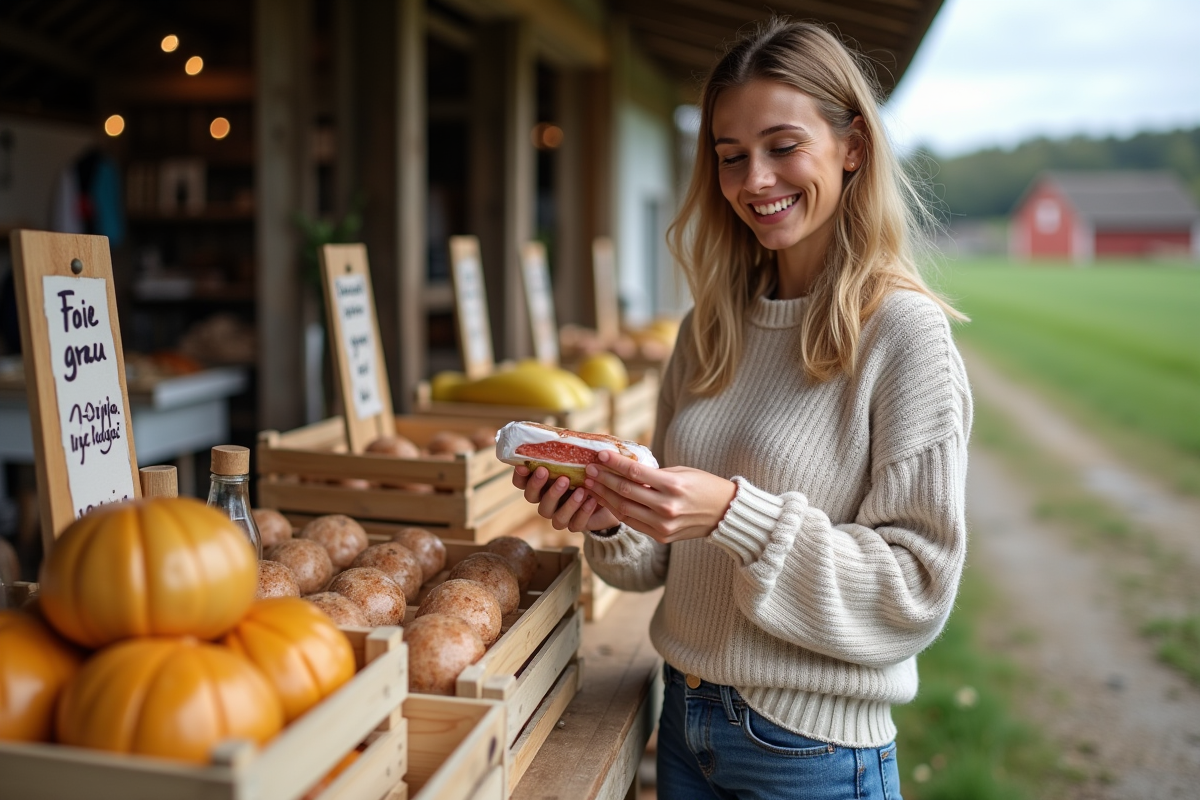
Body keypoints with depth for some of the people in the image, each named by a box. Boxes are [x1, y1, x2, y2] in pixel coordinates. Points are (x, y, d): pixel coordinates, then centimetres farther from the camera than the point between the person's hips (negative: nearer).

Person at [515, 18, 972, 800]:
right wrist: (613, 519, -11)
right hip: (686, 715, 6)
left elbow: (917, 590, -18)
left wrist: (737, 514, -27)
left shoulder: (903, 333, -15)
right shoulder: (710, 327, 3)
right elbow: (667, 556, 9)